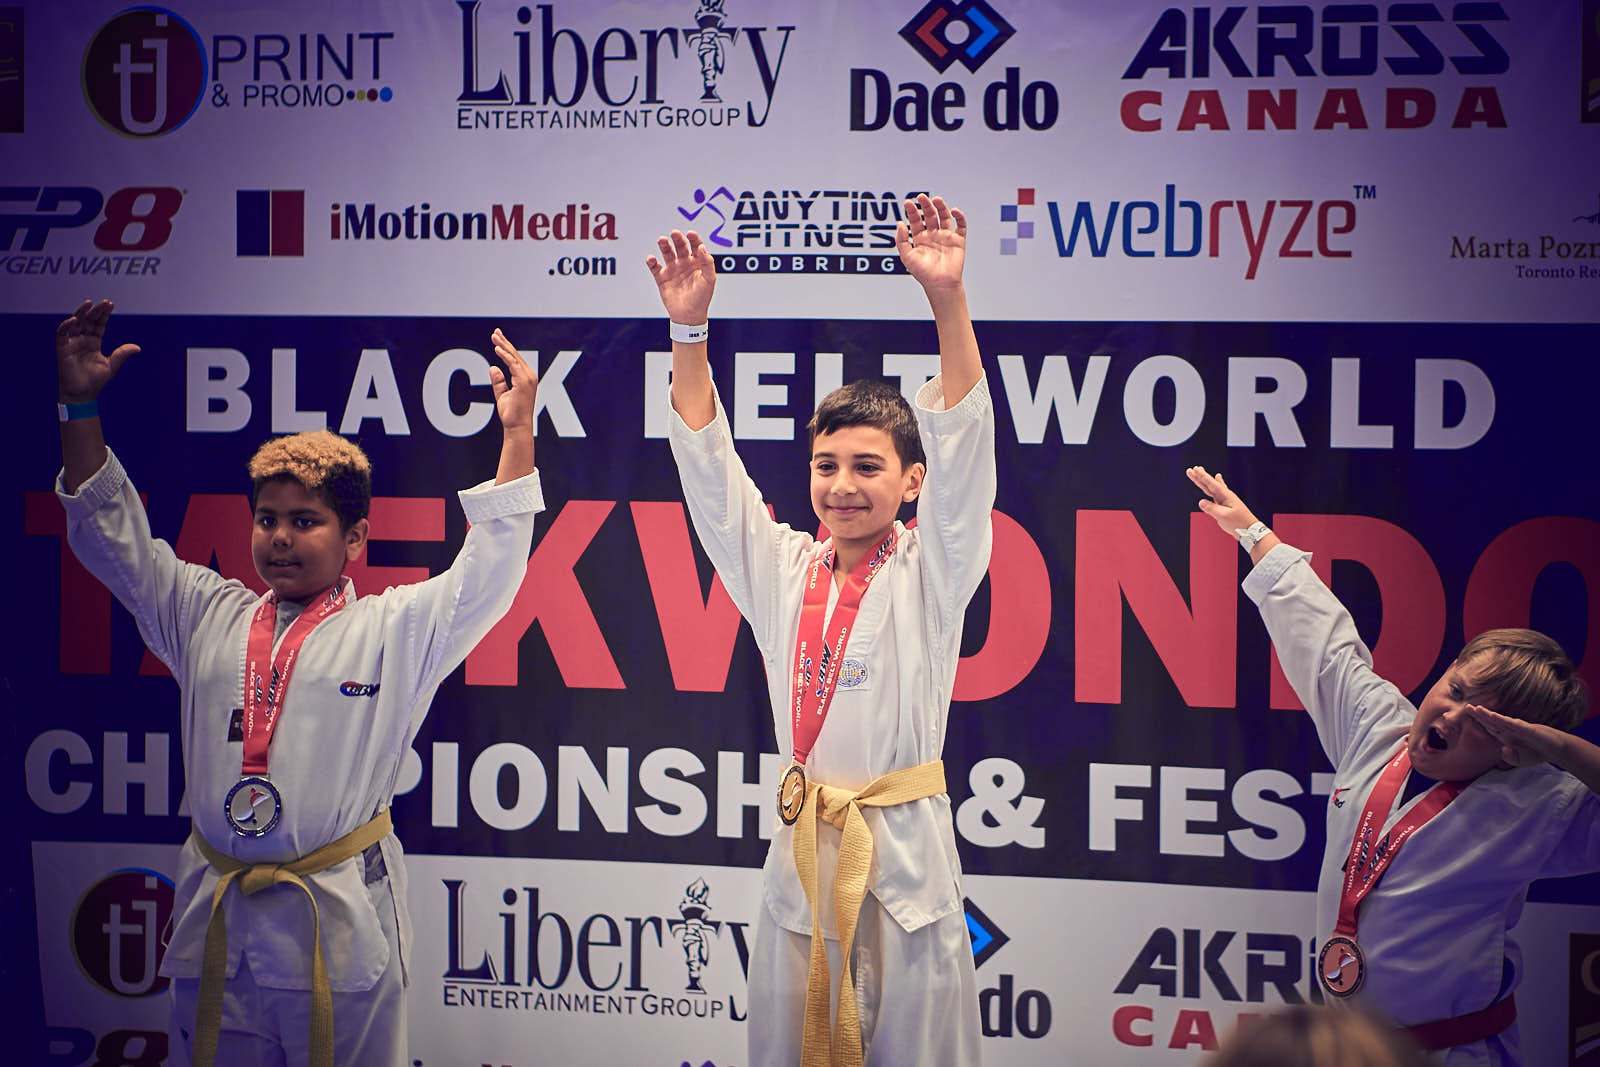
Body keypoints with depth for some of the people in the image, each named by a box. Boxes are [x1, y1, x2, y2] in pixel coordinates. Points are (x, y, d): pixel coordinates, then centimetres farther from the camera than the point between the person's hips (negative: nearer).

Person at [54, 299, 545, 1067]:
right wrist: (81, 406, 10)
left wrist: (518, 434, -13)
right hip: (214, 919, 3)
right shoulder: (207, 617, 14)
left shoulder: (396, 629, 4)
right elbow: (114, 537, 16)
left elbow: (487, 573, -6)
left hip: (342, 925, -3)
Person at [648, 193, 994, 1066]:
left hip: (905, 843, -3)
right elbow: (708, 465, 4)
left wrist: (948, 299, -25)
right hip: (802, 844, 4)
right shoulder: (781, 571, 9)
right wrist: (689, 327, -7)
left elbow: (961, 444, -13)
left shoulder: (927, 573, -1)